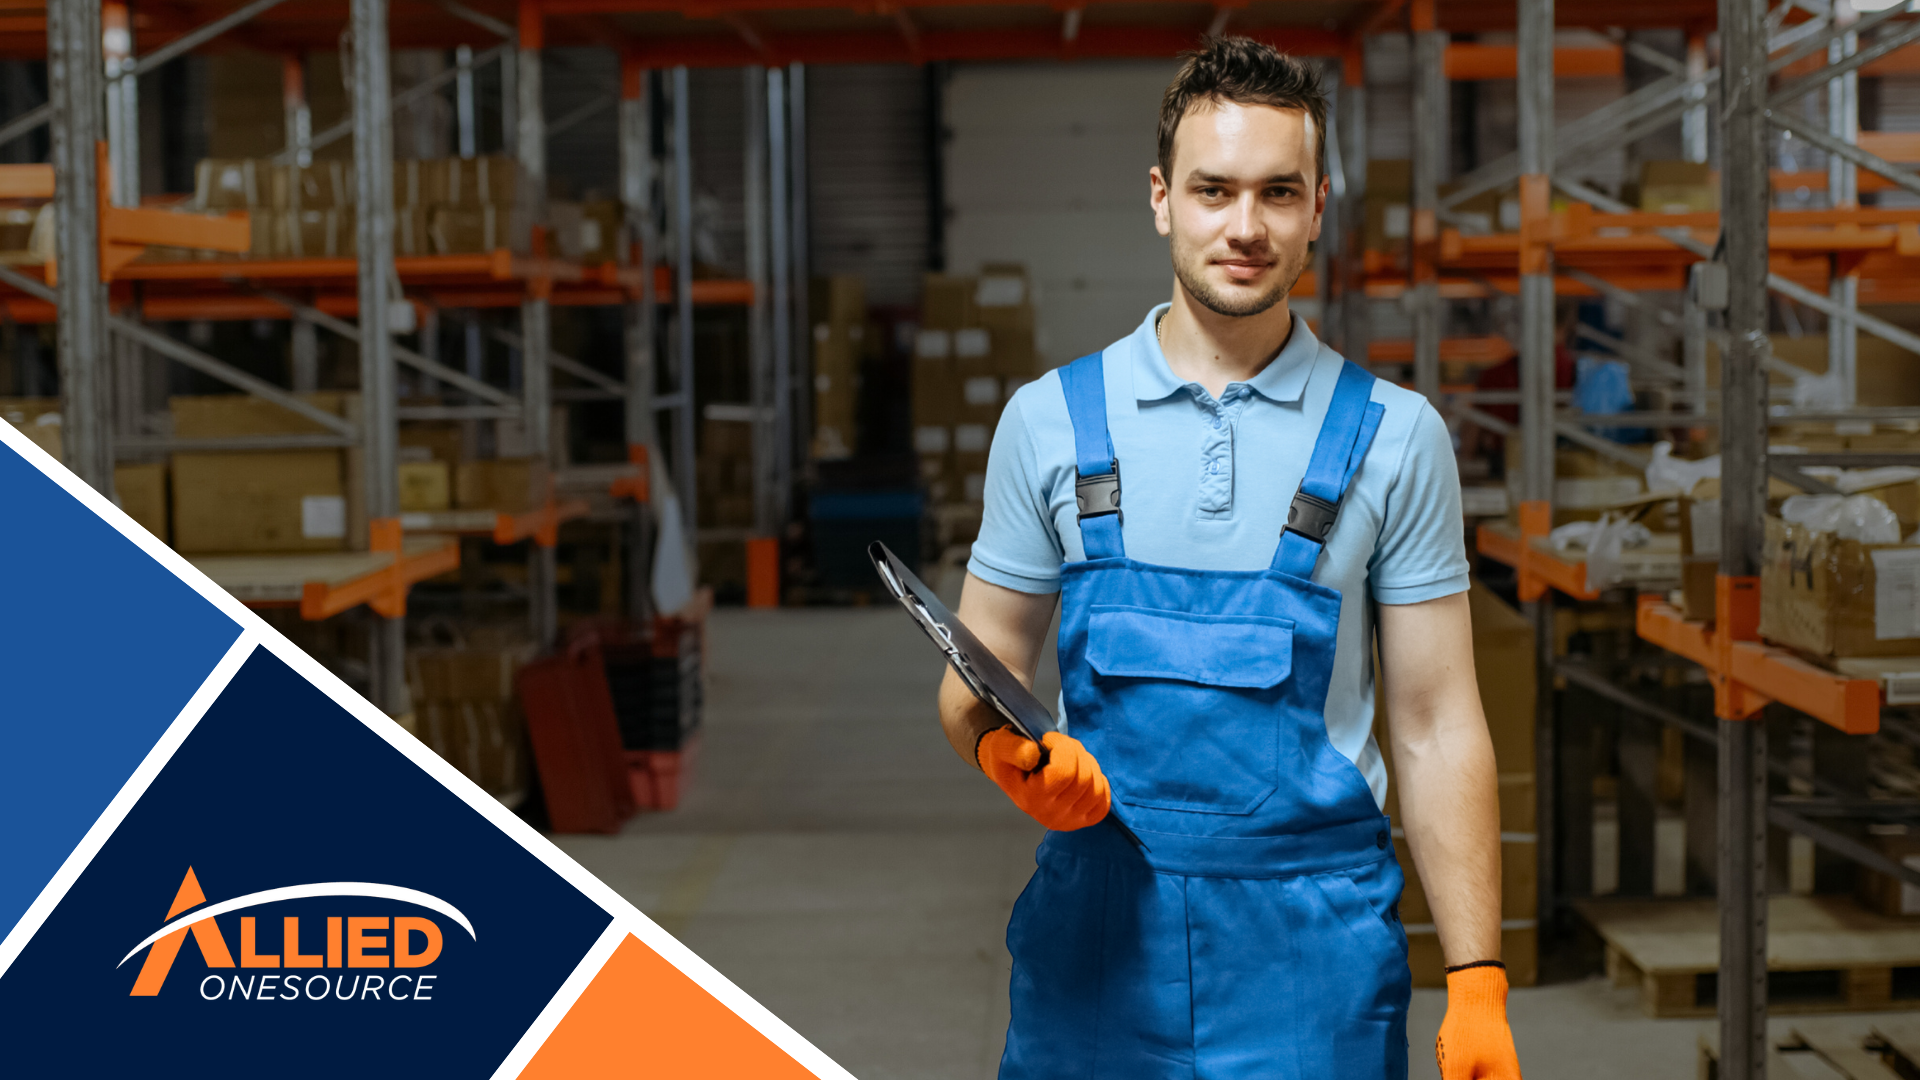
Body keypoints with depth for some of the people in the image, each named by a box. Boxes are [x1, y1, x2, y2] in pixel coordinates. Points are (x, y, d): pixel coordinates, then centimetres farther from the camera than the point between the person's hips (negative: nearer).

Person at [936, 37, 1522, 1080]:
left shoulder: (1394, 436, 1)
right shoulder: (1049, 419, 3)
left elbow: (1437, 728, 0)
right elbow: (975, 681, 8)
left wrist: (1476, 987, -5)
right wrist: (1008, 747, -15)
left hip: (1312, 950, -1)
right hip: (1095, 933, 1)